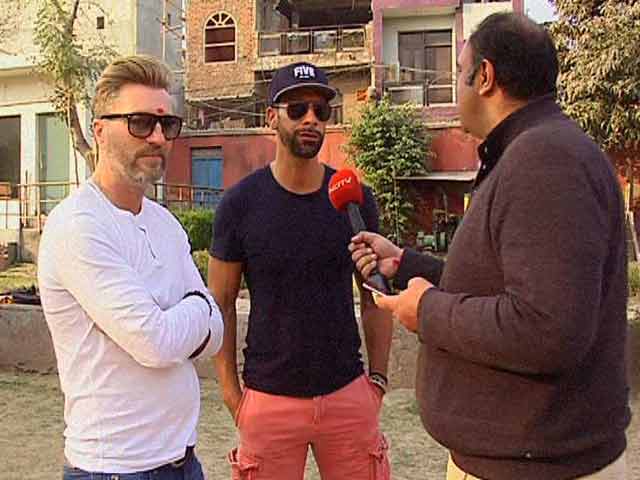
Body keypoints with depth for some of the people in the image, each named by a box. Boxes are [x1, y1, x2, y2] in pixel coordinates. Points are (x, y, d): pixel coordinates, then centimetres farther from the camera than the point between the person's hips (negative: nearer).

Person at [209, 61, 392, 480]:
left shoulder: (354, 199, 0)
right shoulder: (241, 203, -6)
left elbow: (376, 298, 7)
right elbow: (221, 304, -1)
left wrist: (378, 378, 3)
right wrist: (232, 394, -3)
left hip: (348, 394, 2)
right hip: (268, 397, -1)